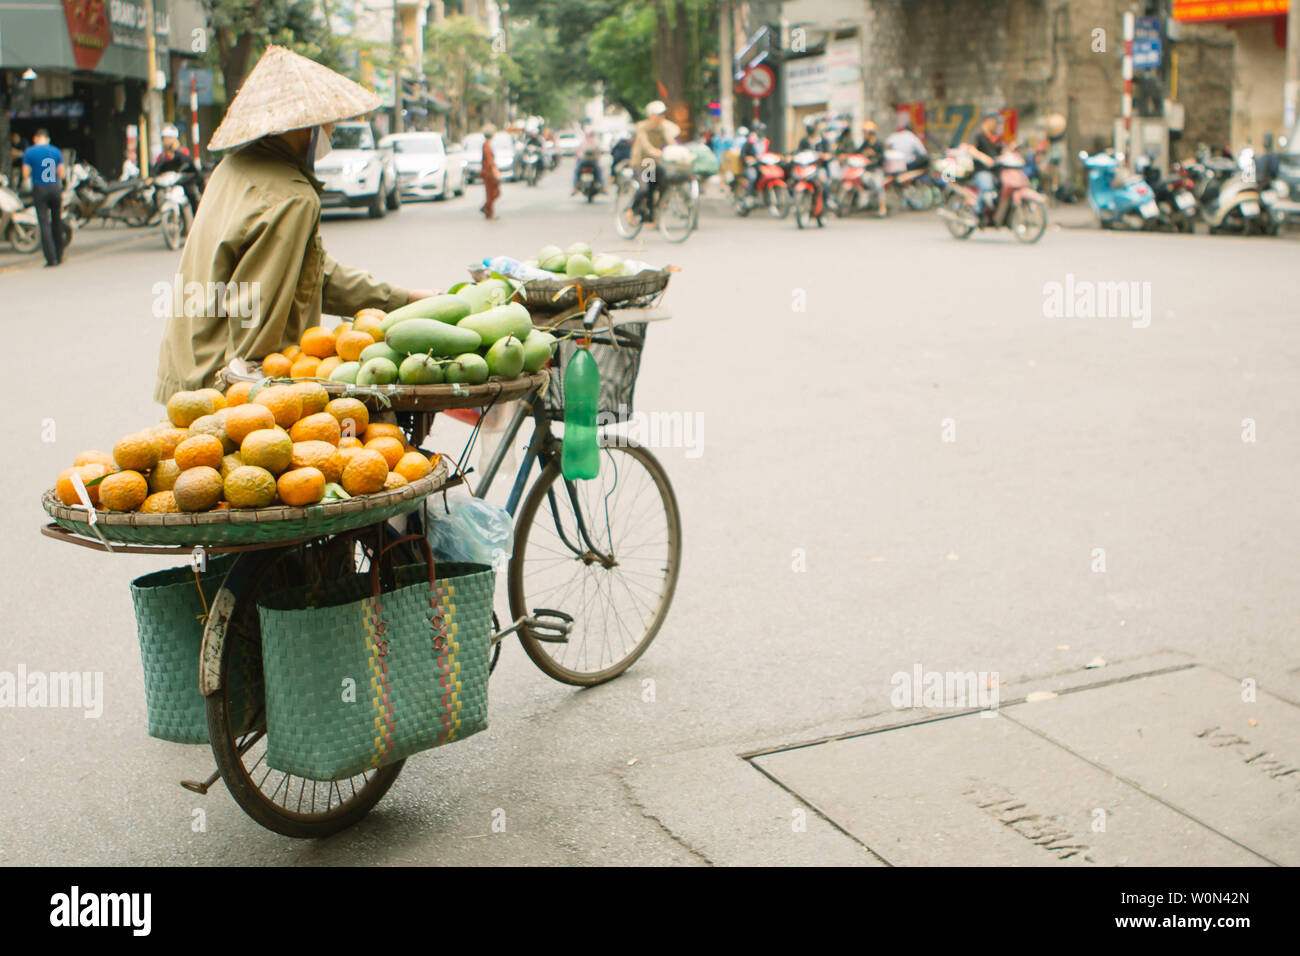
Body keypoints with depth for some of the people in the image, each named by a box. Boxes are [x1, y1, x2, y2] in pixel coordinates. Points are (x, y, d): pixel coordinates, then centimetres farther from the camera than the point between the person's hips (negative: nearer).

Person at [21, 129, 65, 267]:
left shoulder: (29, 152, -5)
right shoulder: (56, 151, 2)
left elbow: (25, 174, -6)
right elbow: (61, 173, 0)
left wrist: (33, 172, 14)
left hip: (39, 190, -2)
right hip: (55, 189, 3)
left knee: (44, 224, -4)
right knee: (57, 222, 14)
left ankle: (51, 258, -12)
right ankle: (59, 255, 20)